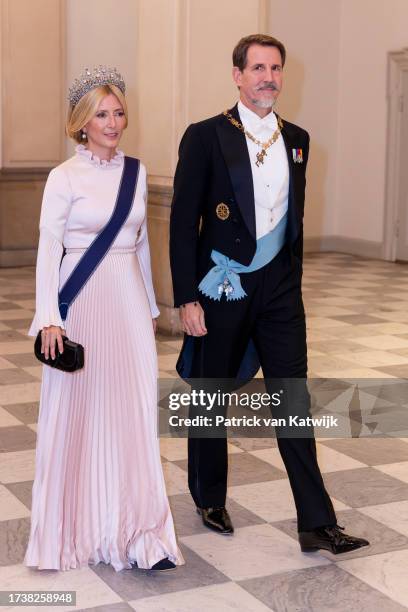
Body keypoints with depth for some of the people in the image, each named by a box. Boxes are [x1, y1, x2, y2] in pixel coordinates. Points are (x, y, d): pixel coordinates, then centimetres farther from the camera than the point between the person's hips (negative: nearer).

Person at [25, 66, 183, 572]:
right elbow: (48, 250, -9)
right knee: (78, 412, 4)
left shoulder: (135, 172, 9)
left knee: (133, 412, 2)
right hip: (83, 301, -4)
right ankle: (74, 528, 21)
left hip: (129, 300, 4)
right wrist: (49, 318, -17)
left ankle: (136, 533, 8)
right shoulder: (64, 177, -5)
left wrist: (150, 304, 19)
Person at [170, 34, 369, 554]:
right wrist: (186, 298, -13)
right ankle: (209, 499, 32)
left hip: (278, 288, 4)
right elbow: (183, 222, -9)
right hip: (222, 288, -3)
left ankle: (316, 523, 4)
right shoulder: (205, 136, -8)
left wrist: (292, 282, 15)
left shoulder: (296, 139, 8)